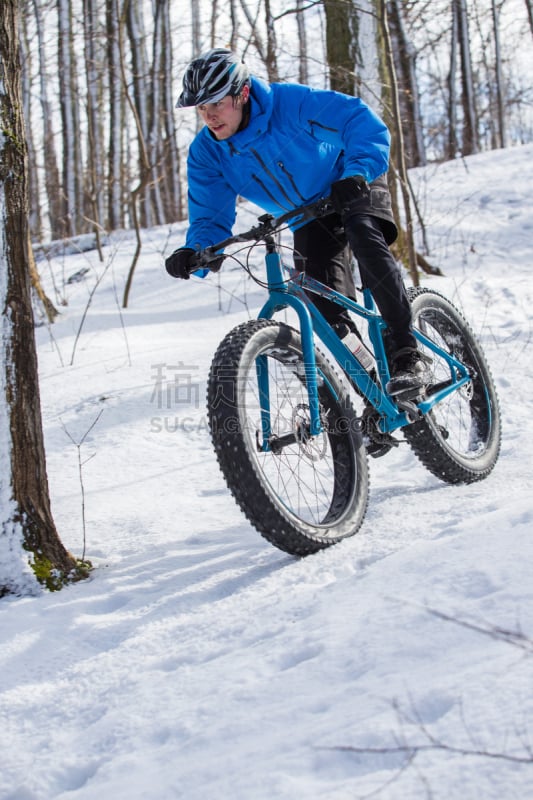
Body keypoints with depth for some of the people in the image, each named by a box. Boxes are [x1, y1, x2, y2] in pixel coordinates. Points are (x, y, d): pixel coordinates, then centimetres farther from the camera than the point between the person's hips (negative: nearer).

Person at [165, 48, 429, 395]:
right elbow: (211, 218, -17)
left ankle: (407, 354, -33)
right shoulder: (206, 153, -17)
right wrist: (195, 253, -39)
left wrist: (358, 173, -53)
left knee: (364, 236, -36)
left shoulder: (293, 103, -31)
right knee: (326, 305, -11)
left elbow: (363, 122, -35)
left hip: (354, 185, -4)